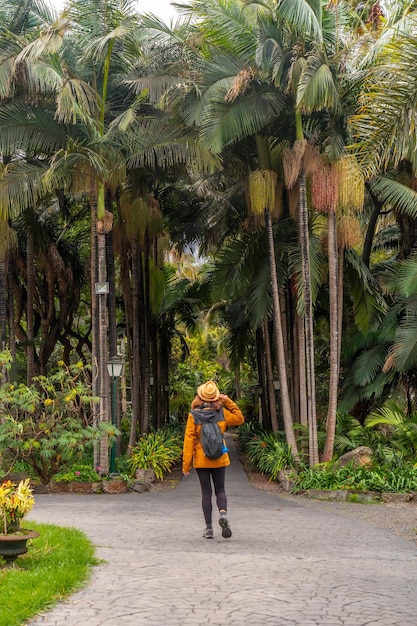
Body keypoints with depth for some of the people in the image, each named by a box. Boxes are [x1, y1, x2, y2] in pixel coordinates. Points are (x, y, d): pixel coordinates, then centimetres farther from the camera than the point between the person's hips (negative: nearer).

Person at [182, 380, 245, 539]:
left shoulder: (194, 415, -10)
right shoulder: (222, 413, -4)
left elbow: (189, 439, -9)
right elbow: (239, 419, 14)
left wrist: (186, 464, -4)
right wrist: (229, 402, 6)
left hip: (201, 460, -1)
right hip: (219, 460, 1)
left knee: (206, 493, 7)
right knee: (220, 490, 13)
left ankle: (209, 528, 6)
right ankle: (223, 513, -16)